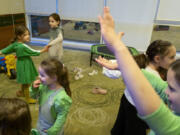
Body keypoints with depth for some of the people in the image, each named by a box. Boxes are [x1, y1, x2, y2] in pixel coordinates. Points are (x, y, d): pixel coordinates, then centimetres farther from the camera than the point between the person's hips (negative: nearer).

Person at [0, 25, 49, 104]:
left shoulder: (15, 44, -4)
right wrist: (43, 50, -11)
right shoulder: (23, 46, -29)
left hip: (22, 64, 9)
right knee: (26, 83, 8)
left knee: (24, 81, 29)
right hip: (25, 65, -9)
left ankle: (22, 92, 51)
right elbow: (33, 52, -20)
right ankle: (28, 99, 24)